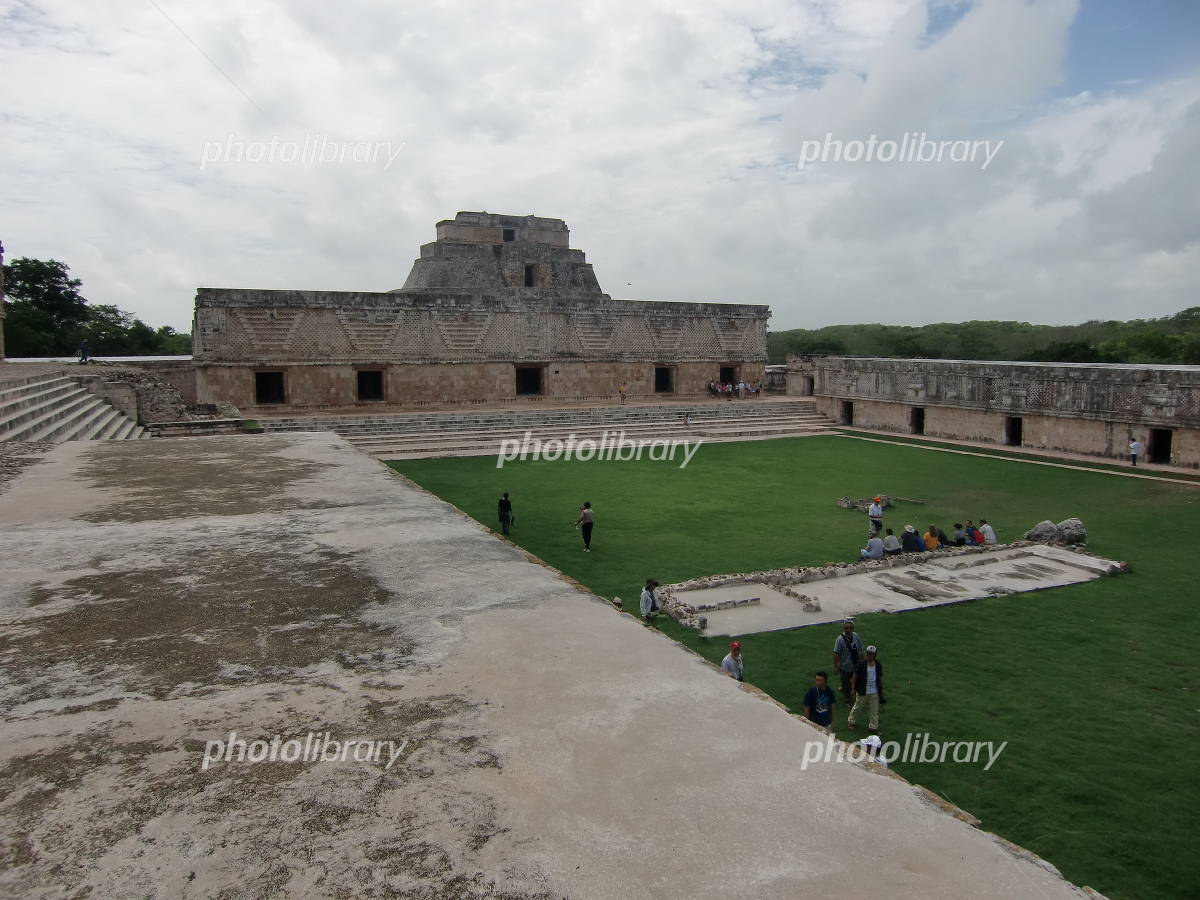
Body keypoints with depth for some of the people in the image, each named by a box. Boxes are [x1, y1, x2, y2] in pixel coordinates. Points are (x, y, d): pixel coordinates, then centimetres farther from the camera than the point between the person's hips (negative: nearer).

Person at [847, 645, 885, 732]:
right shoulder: (862, 664, -10)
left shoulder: (878, 665, 1)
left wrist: (881, 690, 12)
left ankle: (873, 727, 21)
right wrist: (853, 688, -3)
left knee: (874, 710, 8)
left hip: (875, 693, 3)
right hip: (862, 692, -3)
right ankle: (851, 721, 31)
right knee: (858, 707, 10)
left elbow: (880, 678, 11)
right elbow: (855, 676, -4)